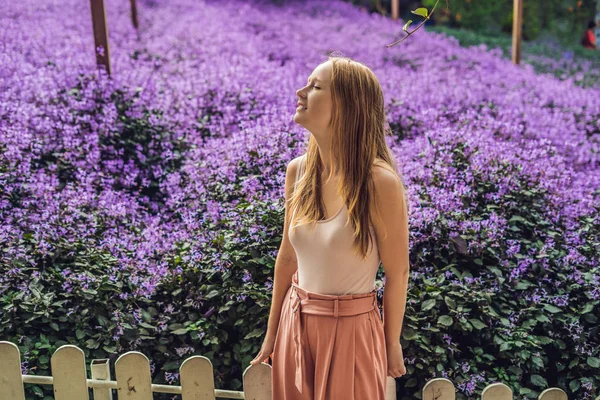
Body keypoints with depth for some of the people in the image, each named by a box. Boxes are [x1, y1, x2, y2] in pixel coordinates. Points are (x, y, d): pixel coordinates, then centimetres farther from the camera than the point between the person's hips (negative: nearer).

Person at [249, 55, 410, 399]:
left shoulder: (379, 182, -21)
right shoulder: (298, 171, -4)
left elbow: (397, 275, -10)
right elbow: (287, 257, 6)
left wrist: (393, 344, 0)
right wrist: (272, 333, 12)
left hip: (351, 329, -5)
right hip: (295, 323, 5)